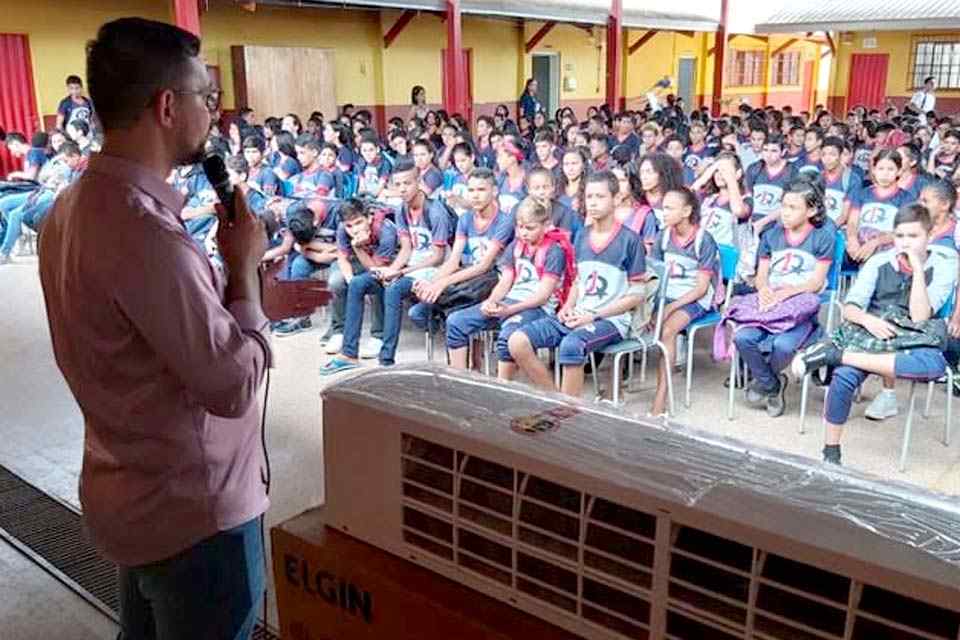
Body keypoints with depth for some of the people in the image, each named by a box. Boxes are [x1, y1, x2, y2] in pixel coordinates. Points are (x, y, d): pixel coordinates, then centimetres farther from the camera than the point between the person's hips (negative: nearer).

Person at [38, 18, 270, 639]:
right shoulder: (144, 229, -29)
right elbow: (233, 385, -24)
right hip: (192, 512, -9)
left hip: (132, 497, 9)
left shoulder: (75, 205, 2)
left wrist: (254, 296, 6)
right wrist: (245, 265, -14)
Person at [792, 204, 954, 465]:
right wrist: (867, 320, -23)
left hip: (910, 343, 0)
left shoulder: (943, 270, 0)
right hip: (870, 335, 0)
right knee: (844, 375, -32)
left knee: (935, 364, -37)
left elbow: (919, 317, -13)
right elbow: (849, 308, 0)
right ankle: (831, 451, -15)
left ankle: (835, 354, -35)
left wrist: (917, 267, -16)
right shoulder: (879, 262, 5)